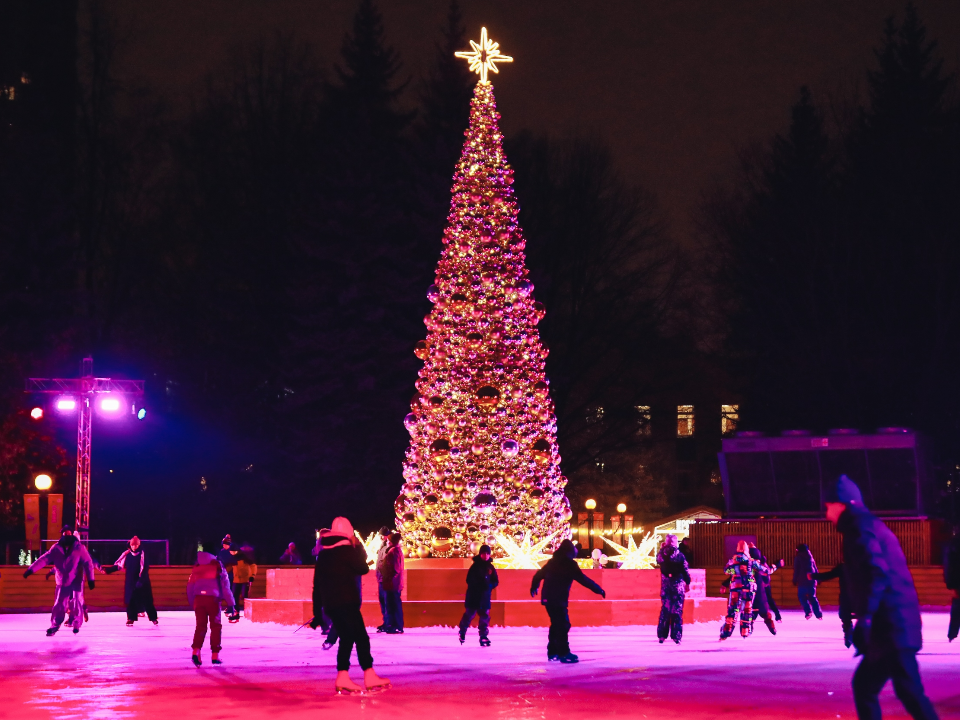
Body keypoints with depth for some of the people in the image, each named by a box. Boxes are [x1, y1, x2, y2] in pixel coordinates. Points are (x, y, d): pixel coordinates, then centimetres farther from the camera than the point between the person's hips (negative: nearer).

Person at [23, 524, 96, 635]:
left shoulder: (79, 547, -6)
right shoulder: (56, 549, -1)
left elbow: (88, 563, -4)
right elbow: (44, 559, -5)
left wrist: (90, 579, -6)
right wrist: (30, 569, -14)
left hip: (76, 582, -2)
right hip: (62, 582, 2)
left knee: (76, 603, -7)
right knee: (59, 604, 2)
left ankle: (76, 624, 13)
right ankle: (54, 625, 13)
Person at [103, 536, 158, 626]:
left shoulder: (142, 554, -10)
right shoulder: (127, 554, 2)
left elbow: (144, 568, -15)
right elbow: (118, 564, 8)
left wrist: (141, 580, -23)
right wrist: (108, 570, 1)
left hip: (142, 581, -3)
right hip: (130, 581, 3)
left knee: (147, 600, 1)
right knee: (130, 600, 1)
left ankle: (154, 617, 10)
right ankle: (131, 618, 9)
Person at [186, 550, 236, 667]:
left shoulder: (196, 568, 15)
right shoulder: (218, 567, 5)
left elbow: (189, 588, 15)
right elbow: (225, 586, -1)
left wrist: (192, 603, 23)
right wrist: (230, 604, 1)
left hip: (198, 599, 3)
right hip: (213, 599, -3)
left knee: (200, 626, 7)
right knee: (216, 626, 8)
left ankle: (196, 651, -14)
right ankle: (215, 655, 6)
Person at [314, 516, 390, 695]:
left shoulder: (323, 554, 14)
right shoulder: (346, 550, -8)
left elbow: (317, 583, 15)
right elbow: (363, 569, -1)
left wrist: (317, 610, 19)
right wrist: (359, 548, 11)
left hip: (330, 604, 7)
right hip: (346, 602, -7)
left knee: (347, 638, 11)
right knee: (361, 638, -5)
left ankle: (343, 678, 3)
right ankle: (369, 677, -9)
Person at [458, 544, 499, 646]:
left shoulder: (491, 568, 7)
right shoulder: (475, 566, -3)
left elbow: (496, 582, 9)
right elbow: (469, 580, -6)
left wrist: (489, 585, -11)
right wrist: (480, 584, -17)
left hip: (485, 597, 3)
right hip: (473, 596, -3)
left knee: (485, 617, 0)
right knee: (469, 614, 0)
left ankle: (484, 637, 4)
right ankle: (462, 633, 21)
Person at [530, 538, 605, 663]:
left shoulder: (552, 562, 12)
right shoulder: (569, 564, -9)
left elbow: (539, 575, 23)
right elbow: (583, 580, -11)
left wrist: (534, 587, 41)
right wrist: (599, 590, -5)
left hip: (547, 598, 8)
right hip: (558, 600, -8)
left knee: (556, 624, 18)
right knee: (563, 626, -6)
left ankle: (552, 652, 23)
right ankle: (564, 654, -10)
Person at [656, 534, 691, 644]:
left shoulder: (661, 554, -5)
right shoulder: (679, 555, -14)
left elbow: (658, 561, 19)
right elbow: (685, 570, -8)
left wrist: (661, 549, 16)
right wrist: (687, 582, 5)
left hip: (665, 585, 3)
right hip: (678, 584, -3)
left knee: (665, 609, 12)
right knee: (677, 610, 1)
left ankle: (662, 635, 12)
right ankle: (676, 636, -2)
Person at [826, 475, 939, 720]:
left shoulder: (859, 528, -7)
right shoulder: (870, 525, 22)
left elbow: (877, 574, -21)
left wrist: (865, 617, -26)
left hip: (891, 625, -10)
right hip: (895, 624, 10)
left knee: (909, 691, -11)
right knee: (863, 684, 14)